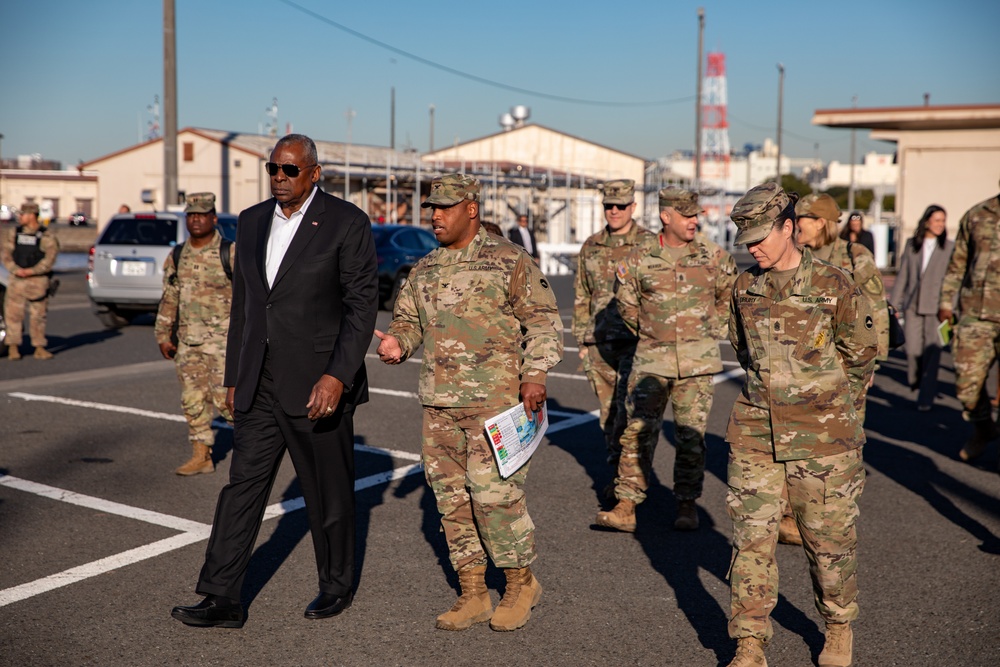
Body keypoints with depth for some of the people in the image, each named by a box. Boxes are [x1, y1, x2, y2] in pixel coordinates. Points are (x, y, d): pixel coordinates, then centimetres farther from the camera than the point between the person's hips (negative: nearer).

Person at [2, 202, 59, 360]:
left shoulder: (47, 237, 0)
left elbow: (49, 260, -8)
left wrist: (31, 271, -18)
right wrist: (16, 270, -13)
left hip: (38, 280, -2)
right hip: (16, 281, 2)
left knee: (38, 315, 3)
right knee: (13, 313, -2)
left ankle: (39, 348, 12)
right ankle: (13, 348, 5)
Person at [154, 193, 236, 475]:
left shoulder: (231, 254, -6)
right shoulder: (176, 257, 9)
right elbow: (169, 300, 14)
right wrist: (163, 336, 10)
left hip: (224, 338, -5)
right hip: (188, 340, 5)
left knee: (225, 397, -9)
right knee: (193, 399, 6)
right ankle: (201, 457, 14)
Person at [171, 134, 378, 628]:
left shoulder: (347, 223, -7)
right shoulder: (251, 222, 11)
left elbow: (362, 304, -11)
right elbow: (242, 304, 16)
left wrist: (337, 376, -20)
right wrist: (234, 377, 15)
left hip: (318, 384, -5)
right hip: (260, 385, 5)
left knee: (328, 492, 7)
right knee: (243, 483, 3)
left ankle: (336, 584, 26)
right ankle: (222, 598, 8)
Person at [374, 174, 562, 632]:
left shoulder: (509, 261, -2)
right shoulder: (424, 271, 14)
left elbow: (544, 319, -4)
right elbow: (407, 319, 20)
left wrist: (535, 374, -14)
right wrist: (397, 342, -3)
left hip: (496, 399, -6)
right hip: (439, 404, 6)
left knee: (494, 490, -10)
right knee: (451, 496, 7)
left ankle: (522, 583, 12)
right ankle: (473, 595, 19)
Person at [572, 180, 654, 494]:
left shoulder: (650, 245, -2)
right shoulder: (591, 247, 10)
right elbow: (581, 297, 16)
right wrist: (582, 341, 13)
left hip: (636, 341, -4)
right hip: (600, 342, 5)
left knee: (627, 410, -10)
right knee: (608, 412, 10)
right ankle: (619, 475, 22)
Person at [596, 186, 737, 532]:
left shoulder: (713, 256, 0)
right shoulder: (640, 257, -2)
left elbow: (730, 296, 17)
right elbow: (626, 302, 12)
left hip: (699, 360, 0)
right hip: (652, 358, 0)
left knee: (690, 435, 4)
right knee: (638, 431, -3)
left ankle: (687, 505, 17)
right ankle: (626, 506, 1)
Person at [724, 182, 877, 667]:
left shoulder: (834, 286, -8)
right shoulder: (744, 288, 4)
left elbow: (860, 357, 4)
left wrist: (823, 405, 10)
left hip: (822, 437, -3)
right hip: (754, 433, 3)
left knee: (829, 539, 9)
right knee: (751, 537, 0)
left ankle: (839, 628, 33)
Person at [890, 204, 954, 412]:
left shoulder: (950, 247, 1)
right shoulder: (911, 245, 8)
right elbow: (902, 276, 10)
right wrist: (894, 304, 9)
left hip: (936, 307, -2)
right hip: (913, 306, 2)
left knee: (931, 352, -3)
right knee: (913, 349, -1)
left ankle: (926, 398, 6)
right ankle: (914, 379, 31)